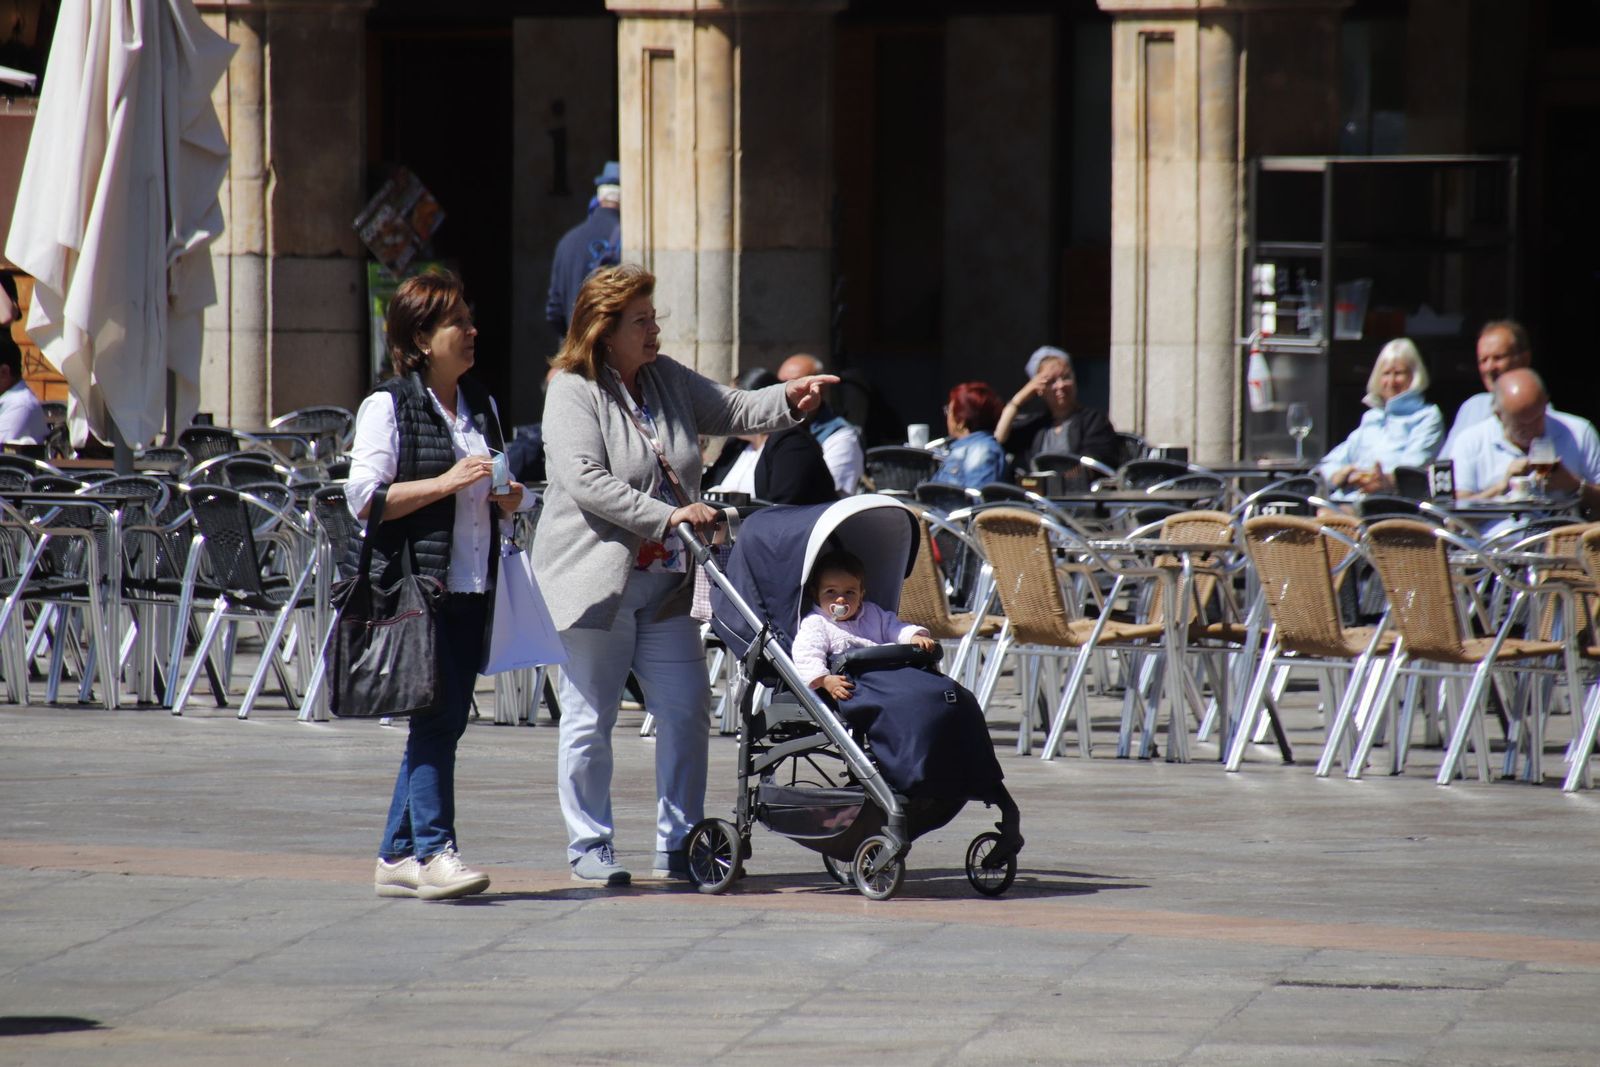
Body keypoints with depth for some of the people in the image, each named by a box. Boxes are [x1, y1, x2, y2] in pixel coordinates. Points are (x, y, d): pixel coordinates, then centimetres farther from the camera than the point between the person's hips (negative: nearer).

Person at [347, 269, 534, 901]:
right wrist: (445, 483, -18)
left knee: (444, 722, 7)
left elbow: (505, 496, 29)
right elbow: (365, 497, -12)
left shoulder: (480, 405, 18)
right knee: (438, 716, -14)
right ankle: (432, 850, -13)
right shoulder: (389, 405, -4)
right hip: (413, 582, -7)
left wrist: (510, 497, 5)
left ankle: (397, 857, 12)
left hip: (469, 587, 7)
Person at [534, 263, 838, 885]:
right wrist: (666, 515, -24)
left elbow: (734, 413, 14)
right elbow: (585, 482, -19)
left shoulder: (667, 380, 12)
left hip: (664, 581, 6)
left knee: (687, 711, 2)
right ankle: (589, 847, 11)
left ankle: (678, 844, 11)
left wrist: (789, 400, -6)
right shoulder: (573, 392, -9)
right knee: (590, 718, 2)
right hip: (596, 574, -6)